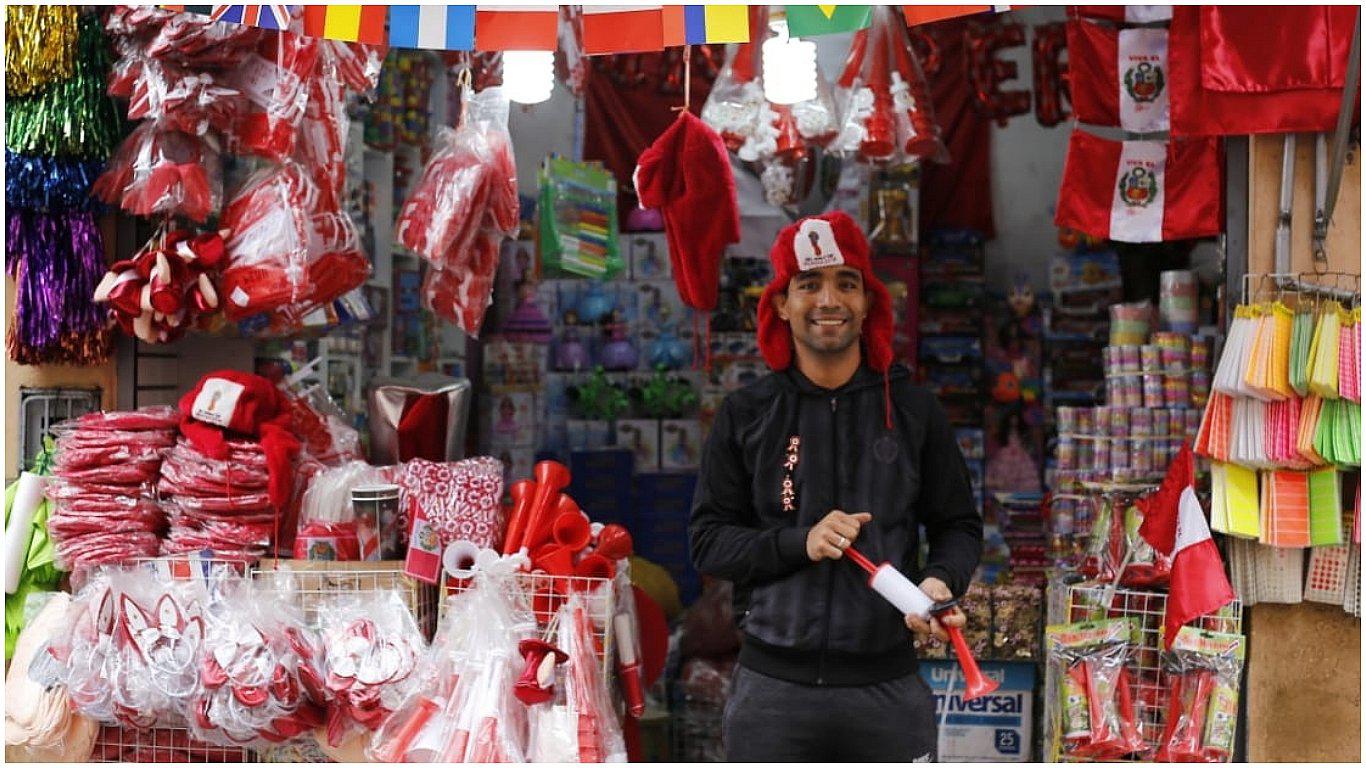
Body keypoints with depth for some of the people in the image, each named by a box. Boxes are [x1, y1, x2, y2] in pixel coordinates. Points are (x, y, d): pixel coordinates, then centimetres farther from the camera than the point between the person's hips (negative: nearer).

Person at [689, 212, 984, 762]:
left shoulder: (914, 410, 6)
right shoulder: (745, 415, 5)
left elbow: (958, 525, 11)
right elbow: (708, 541, 3)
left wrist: (940, 580, -10)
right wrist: (799, 542, -13)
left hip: (889, 687, 0)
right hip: (772, 687, 0)